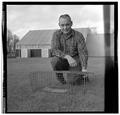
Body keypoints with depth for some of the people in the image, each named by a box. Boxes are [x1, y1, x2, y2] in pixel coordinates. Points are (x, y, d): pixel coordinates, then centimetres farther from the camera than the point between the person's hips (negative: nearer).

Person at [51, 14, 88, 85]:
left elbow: (83, 52, -17)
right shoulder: (56, 34, -8)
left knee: (73, 81, -22)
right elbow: (54, 50, -21)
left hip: (75, 62, -1)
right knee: (55, 60, -31)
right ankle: (61, 79, -4)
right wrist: (67, 57, -37)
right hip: (62, 61, 2)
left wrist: (84, 68, -31)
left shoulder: (78, 35, -11)